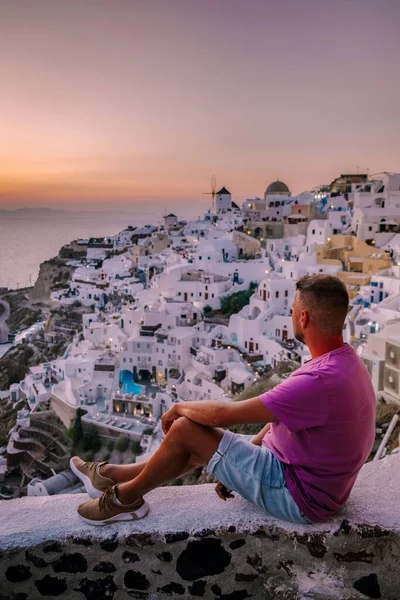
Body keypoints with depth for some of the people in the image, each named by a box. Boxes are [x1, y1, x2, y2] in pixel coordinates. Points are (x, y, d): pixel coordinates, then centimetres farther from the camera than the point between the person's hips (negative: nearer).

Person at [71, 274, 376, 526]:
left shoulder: (320, 381, -32)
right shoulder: (345, 361, 1)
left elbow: (222, 414, -27)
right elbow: (281, 414, 8)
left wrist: (180, 407, -6)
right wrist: (236, 465, 11)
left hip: (299, 498, -9)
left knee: (185, 428, -10)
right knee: (202, 445, 14)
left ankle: (125, 498, 14)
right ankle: (111, 475, 28)